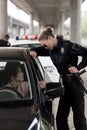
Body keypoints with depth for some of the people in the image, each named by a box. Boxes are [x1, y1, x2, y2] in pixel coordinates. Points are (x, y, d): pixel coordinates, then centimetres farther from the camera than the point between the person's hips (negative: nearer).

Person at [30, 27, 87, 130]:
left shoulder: (67, 45, -16)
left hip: (75, 86, -8)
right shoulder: (51, 49, 6)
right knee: (61, 118, 11)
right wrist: (34, 51, -1)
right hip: (65, 86, 8)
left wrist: (78, 68, -20)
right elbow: (39, 50, 20)